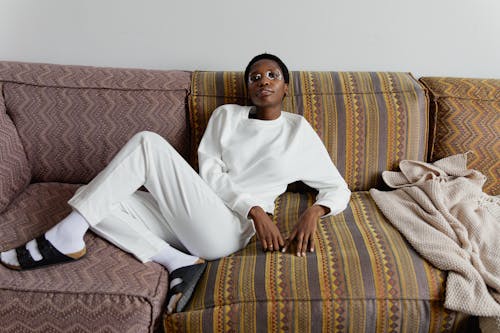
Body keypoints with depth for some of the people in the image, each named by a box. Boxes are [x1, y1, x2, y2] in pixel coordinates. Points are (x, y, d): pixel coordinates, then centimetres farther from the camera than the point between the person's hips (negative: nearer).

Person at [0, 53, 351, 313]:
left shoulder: (299, 130, 9)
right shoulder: (227, 115, 16)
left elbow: (339, 188, 11)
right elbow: (210, 172, 4)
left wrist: (314, 212, -11)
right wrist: (254, 208, -11)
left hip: (226, 229, -5)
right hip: (187, 219, 5)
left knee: (148, 142, -20)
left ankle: (66, 237, -17)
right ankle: (178, 262, -16)